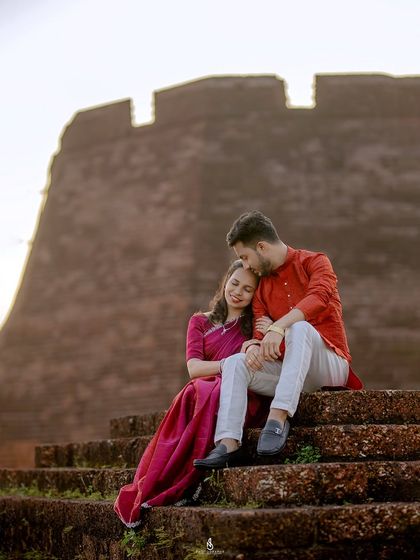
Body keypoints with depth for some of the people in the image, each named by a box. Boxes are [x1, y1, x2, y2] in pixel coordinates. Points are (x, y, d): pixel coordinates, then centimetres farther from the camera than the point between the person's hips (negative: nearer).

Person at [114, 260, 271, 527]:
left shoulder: (258, 324, 18)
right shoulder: (201, 322, 20)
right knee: (195, 392, -36)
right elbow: (194, 368, 4)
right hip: (207, 390, 1)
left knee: (210, 395, -37)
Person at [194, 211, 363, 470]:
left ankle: (279, 417, -43)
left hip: (330, 366, -5)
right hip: (288, 373, 5)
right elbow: (260, 334, 8)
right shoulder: (262, 286, 16)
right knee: (235, 362, -17)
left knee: (300, 328, -34)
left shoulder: (315, 262, 0)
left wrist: (279, 327, -36)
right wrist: (254, 346, -18)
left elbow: (319, 296, -23)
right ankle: (228, 444, -34)